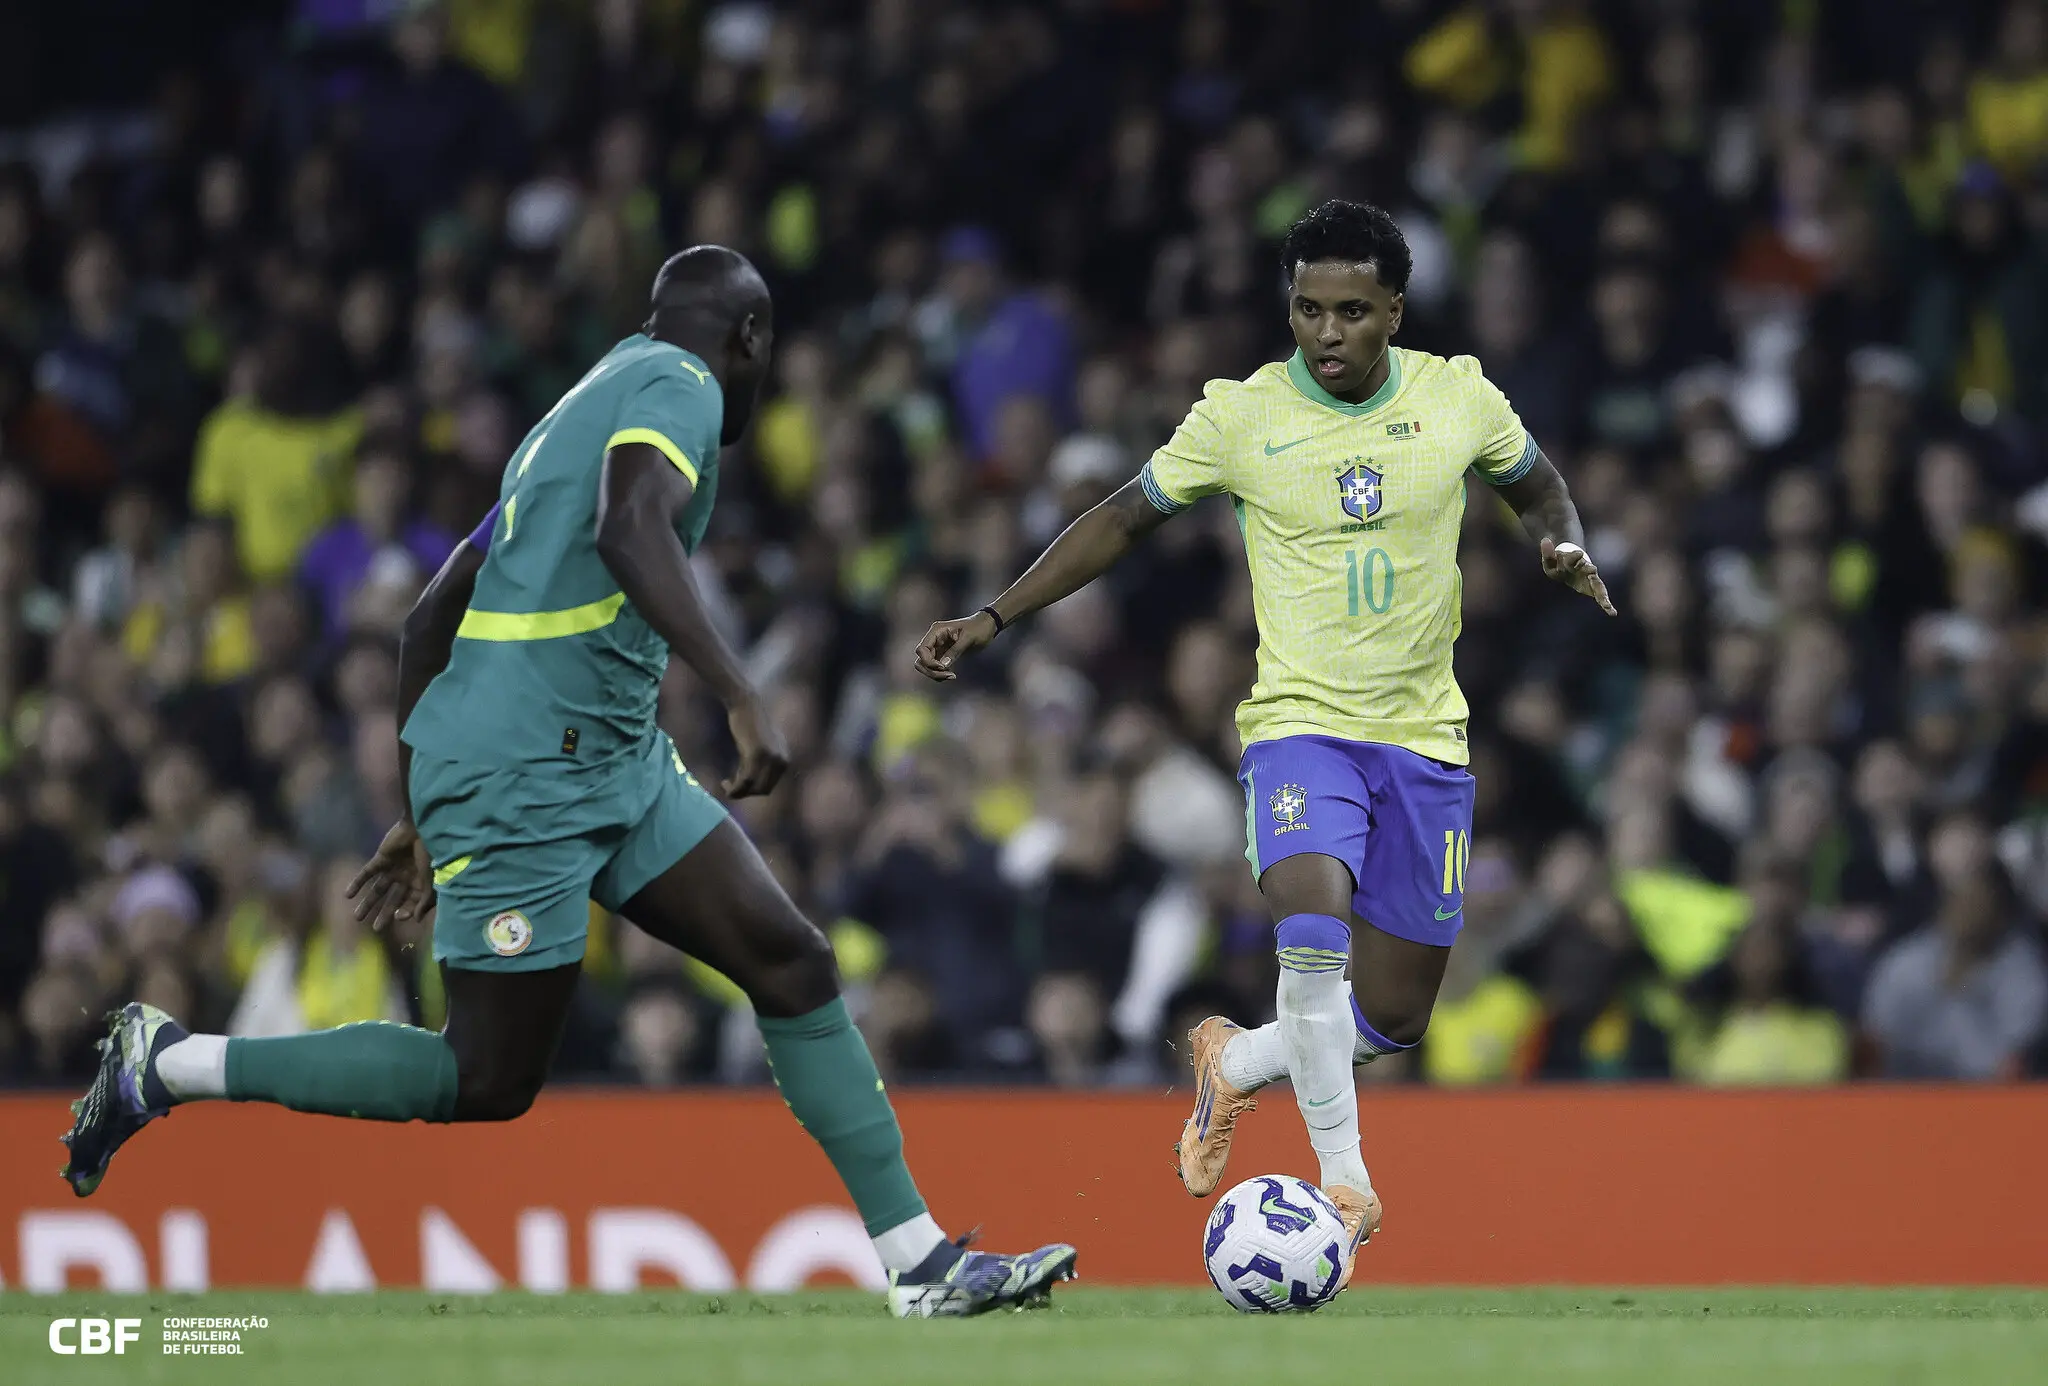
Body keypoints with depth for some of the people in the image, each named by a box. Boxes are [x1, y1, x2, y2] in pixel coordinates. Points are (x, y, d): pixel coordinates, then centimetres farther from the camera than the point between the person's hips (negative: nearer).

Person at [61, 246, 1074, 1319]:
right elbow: (631, 529, -29)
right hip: (522, 777, -10)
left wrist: (425, 816, 27)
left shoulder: (577, 411, 22)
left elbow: (431, 616, 23)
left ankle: (922, 1263, 0)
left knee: (793, 963, 1)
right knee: (490, 1083, -4)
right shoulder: (679, 387, -6)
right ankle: (166, 1065, 6)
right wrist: (740, 697, -33)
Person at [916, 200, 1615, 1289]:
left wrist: (1565, 546, -5)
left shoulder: (1458, 397, -1)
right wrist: (995, 618, 1)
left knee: (1393, 1017, 7)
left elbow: (1538, 485, 18)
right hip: (1299, 720, -3)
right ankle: (1343, 1181, -19)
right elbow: (1123, 520, 6)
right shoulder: (1241, 416, -5)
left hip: (1423, 737, 3)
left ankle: (1233, 1064, 35)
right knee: (1313, 927, -30)